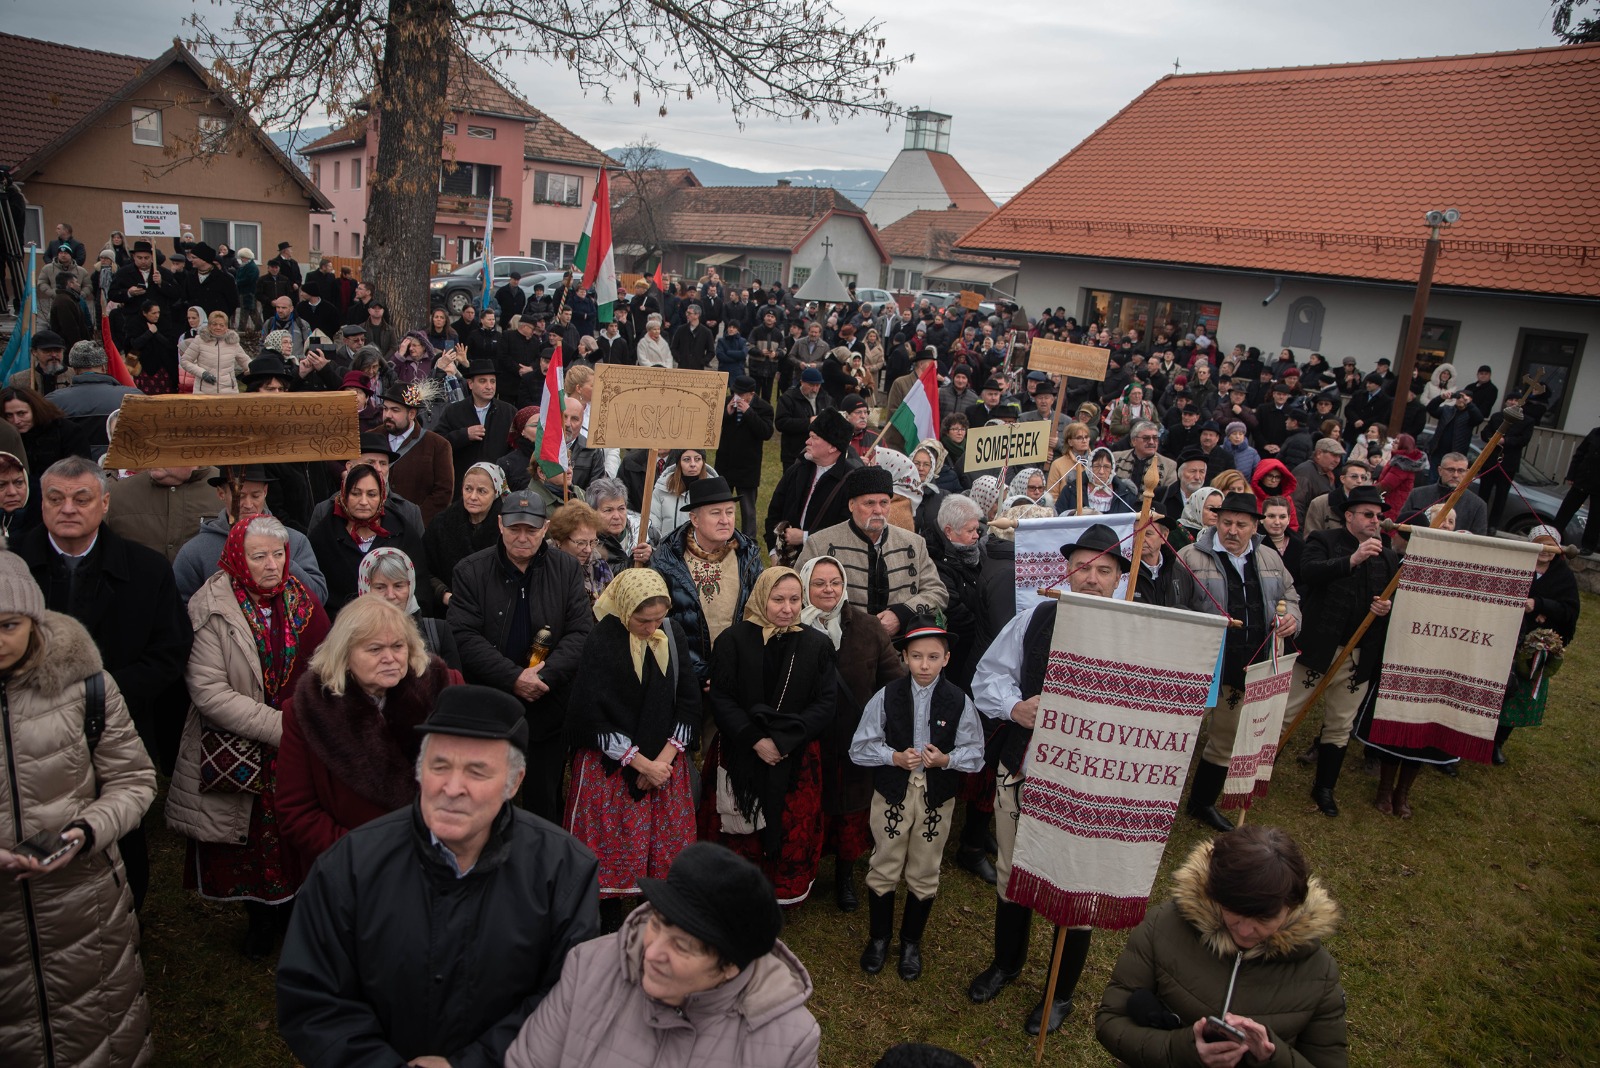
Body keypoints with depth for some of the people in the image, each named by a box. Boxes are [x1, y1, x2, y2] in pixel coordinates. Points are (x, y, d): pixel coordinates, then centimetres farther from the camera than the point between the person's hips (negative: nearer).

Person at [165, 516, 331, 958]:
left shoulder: (300, 599, -1)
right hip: (237, 751, -2)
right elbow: (208, 691, -19)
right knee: (253, 838, 11)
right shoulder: (213, 609, -13)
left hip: (298, 747, 3)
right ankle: (260, 916, 36)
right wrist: (278, 726, -22)